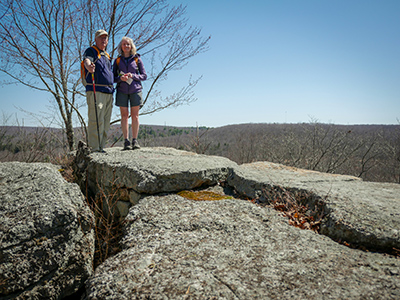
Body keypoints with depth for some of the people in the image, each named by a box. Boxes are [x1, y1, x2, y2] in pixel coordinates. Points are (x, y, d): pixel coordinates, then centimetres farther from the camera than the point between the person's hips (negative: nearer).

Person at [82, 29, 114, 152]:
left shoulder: (107, 55, 26)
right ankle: (94, 148, -12)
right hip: (96, 91, -8)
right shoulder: (91, 51, 2)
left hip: (108, 92, 8)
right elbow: (87, 60, -22)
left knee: (105, 122, 7)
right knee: (96, 121, -13)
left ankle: (100, 147, 13)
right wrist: (89, 66, -44)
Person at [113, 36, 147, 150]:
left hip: (135, 90, -1)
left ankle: (135, 141, 2)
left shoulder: (137, 59, 7)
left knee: (135, 116, -2)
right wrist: (121, 78, -12)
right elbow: (114, 78, 10)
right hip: (122, 91, 1)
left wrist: (133, 76, -12)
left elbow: (144, 76, 5)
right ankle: (126, 141, 1)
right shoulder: (117, 60, 11)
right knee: (124, 116, -1)